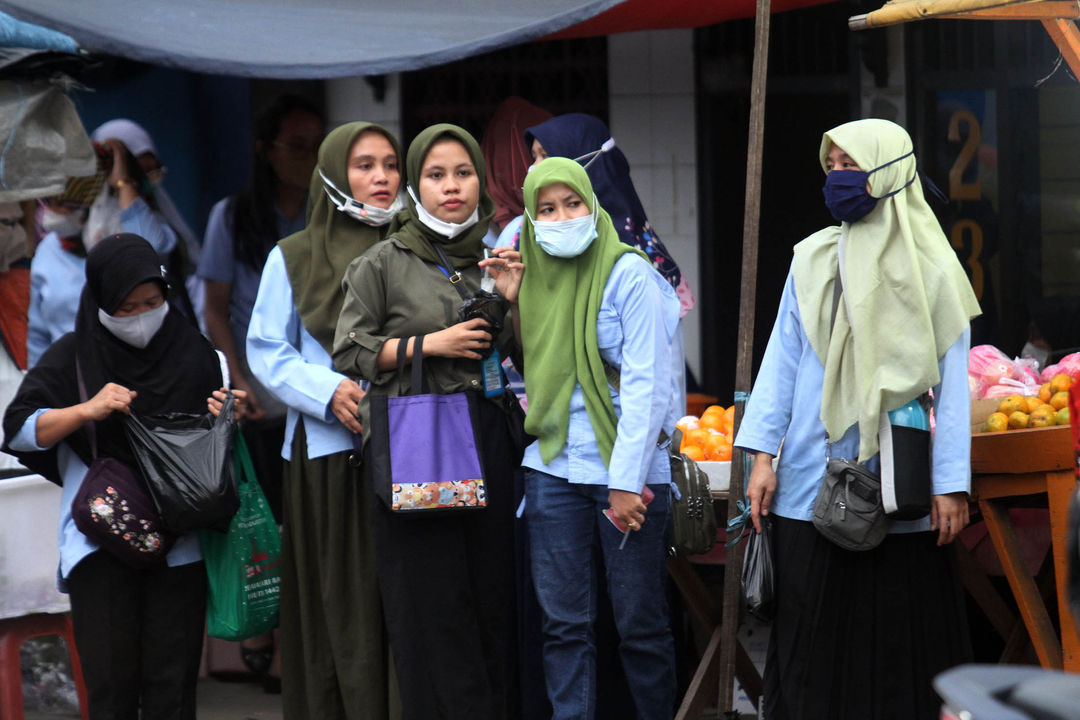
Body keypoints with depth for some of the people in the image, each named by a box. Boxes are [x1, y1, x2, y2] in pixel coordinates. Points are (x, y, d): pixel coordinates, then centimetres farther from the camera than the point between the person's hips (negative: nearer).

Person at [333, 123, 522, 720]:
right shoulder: (383, 263, 3)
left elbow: (523, 358, 17)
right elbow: (348, 353, -1)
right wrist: (430, 344, -9)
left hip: (487, 440, 3)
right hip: (413, 441, -3)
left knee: (493, 595, 1)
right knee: (430, 599, -4)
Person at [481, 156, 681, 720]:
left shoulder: (628, 273, -7)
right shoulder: (533, 274, 12)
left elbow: (645, 383, -12)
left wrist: (627, 481, -17)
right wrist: (512, 302, 6)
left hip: (626, 470, -5)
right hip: (553, 466, 5)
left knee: (640, 622, 0)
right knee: (564, 622, 3)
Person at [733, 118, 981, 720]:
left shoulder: (930, 269, 1)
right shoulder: (813, 259, 9)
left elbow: (952, 383, 0)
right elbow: (782, 359, 9)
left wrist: (951, 483, -7)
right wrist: (763, 455, 0)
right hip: (813, 487, 2)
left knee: (899, 638, 0)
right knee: (813, 634, 2)